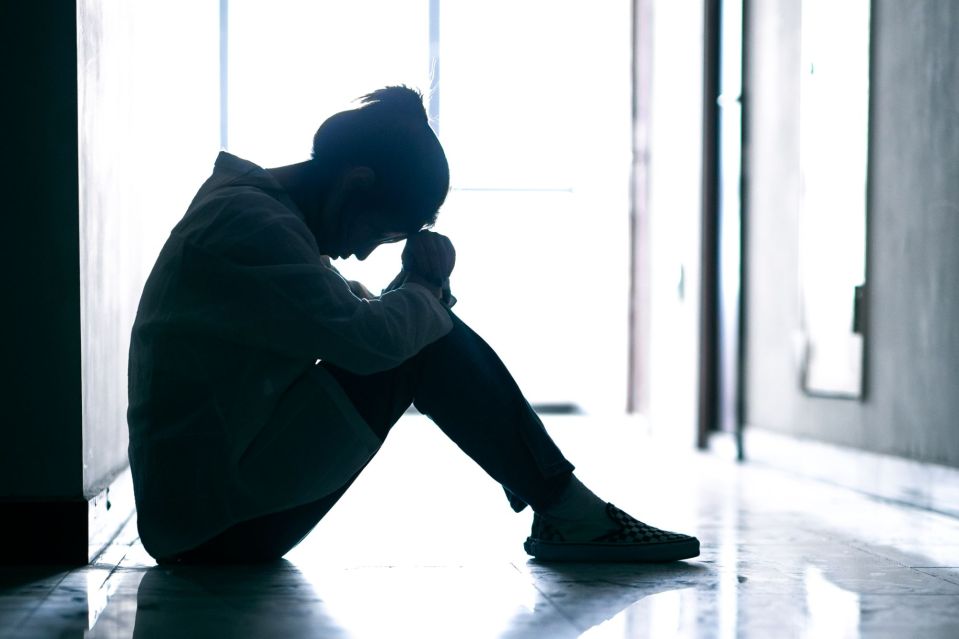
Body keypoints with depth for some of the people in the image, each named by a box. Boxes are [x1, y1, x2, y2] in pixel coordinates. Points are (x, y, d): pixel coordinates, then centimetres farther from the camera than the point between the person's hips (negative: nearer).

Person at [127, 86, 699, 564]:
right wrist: (424, 290, -6)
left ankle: (560, 506, 5)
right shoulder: (246, 225, -19)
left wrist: (420, 284, -4)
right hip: (209, 519, -10)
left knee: (423, 327, 7)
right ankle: (570, 514, -5)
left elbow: (361, 311, 18)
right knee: (426, 343, -16)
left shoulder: (260, 209, 12)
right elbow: (369, 338, -27)